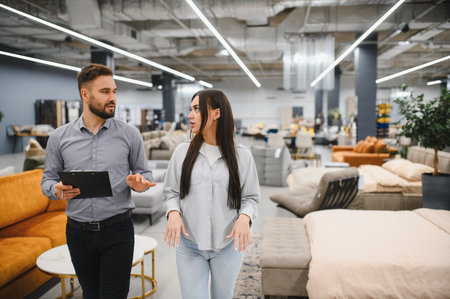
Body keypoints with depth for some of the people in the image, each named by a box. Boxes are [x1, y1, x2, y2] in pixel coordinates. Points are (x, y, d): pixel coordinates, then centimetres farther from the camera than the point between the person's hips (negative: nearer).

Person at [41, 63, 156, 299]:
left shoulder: (129, 134, -1)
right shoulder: (59, 137, 1)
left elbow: (144, 173, 5)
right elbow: (48, 179, 7)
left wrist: (139, 182, -18)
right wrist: (57, 190, -16)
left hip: (117, 229, -2)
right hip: (78, 232, 2)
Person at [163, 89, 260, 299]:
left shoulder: (242, 155, -5)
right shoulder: (182, 152, -1)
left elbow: (251, 197, 1)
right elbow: (171, 192, 5)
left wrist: (244, 218, -19)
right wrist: (173, 213, -14)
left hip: (228, 245, 0)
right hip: (189, 245, 0)